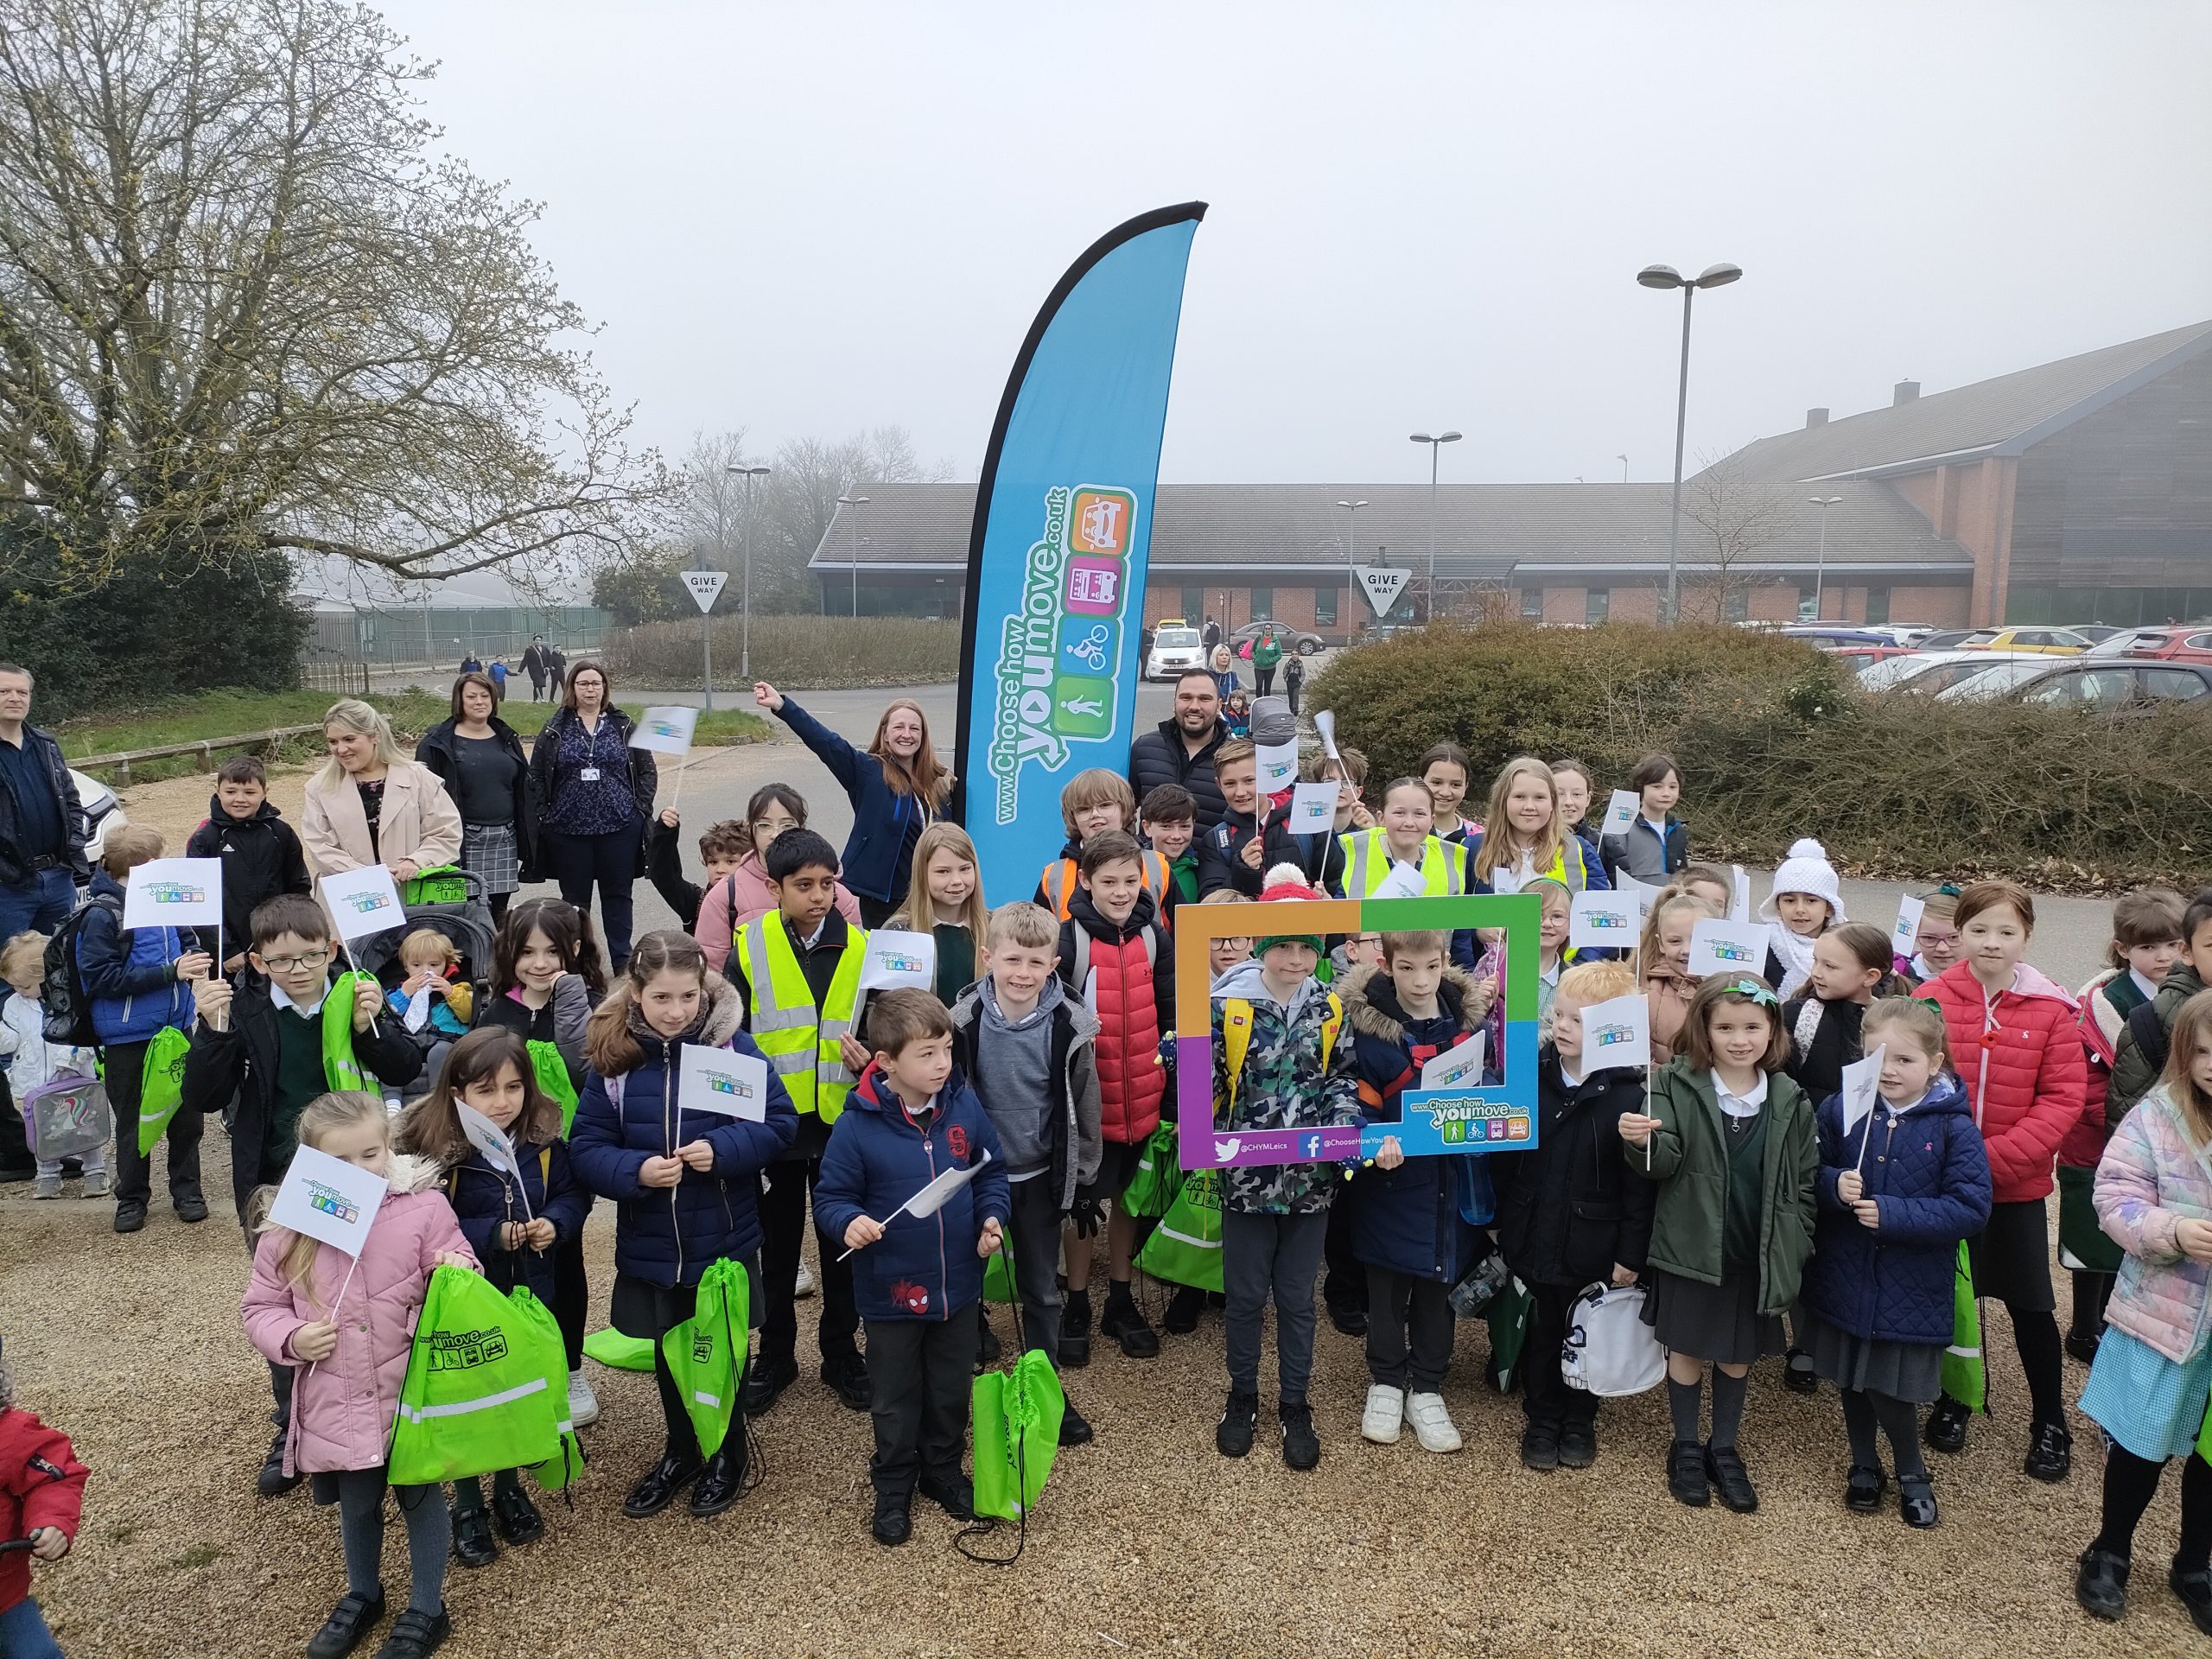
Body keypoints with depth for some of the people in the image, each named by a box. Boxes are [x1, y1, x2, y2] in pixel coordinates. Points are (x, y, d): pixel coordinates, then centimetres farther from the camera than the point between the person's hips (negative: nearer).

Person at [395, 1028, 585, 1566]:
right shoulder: (434, 1149, -20)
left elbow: (572, 1193, 2)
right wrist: (491, 1235, -26)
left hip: (530, 1296, 3)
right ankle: (467, 1505, 33)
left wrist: (554, 1223, -18)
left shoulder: (543, 1141, -9)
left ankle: (508, 1486, 42)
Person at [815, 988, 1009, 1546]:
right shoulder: (858, 1127, -19)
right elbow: (831, 1196, -9)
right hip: (892, 1289, -3)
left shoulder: (965, 1106, -8)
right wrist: (849, 1222, -29)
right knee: (895, 1399, 16)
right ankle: (893, 1486, 37)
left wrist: (991, 1217, -9)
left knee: (951, 1390, 21)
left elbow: (991, 1170, 6)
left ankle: (943, 1470, 44)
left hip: (958, 1284, 3)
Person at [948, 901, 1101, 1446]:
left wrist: (1080, 1169, 2)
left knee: (1042, 1289, 15)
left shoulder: (1070, 1026, -15)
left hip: (1040, 1177, 0)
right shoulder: (963, 1021, -15)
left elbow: (1084, 1104, -3)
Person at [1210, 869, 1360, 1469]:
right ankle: (1242, 1396, 33)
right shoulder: (1227, 1005, -10)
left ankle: (1294, 1405, 31)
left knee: (1297, 1296, 14)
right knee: (1245, 1294, 12)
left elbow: (1344, 1078, 5)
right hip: (1247, 1176, -2)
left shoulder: (1330, 1008, 0)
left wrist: (1342, 1127, -11)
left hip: (1311, 1176, 2)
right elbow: (1202, 1081, -8)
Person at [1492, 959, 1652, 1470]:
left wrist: (1632, 1254, -12)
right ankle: (1541, 1419, 35)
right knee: (1541, 1333, 16)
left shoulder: (1628, 1094, -16)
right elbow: (1502, 1154, 3)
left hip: (1594, 1247, -2)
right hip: (1534, 1237, 3)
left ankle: (1580, 1419, 37)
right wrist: (1498, 1218, 5)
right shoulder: (1531, 1074, -6)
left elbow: (1639, 1182, -13)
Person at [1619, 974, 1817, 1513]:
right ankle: (1686, 1448, 30)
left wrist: (1795, 1251, 2)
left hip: (1757, 1256, 2)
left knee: (1739, 1355, 16)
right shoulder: (1677, 1085, -10)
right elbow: (1664, 1163, -15)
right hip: (1690, 1248, -2)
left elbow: (1804, 1182, 4)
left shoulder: (1790, 1101, -2)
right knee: (1686, 1349, 11)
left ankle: (1724, 1449, 35)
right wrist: (1641, 1143, -36)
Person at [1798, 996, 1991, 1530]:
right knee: (1852, 1379, 17)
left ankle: (1912, 1471, 32)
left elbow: (1971, 1208, -14)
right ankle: (1864, 1464, 41)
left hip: (1911, 1288, -3)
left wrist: (1892, 1214, -22)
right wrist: (1834, 1186, -20)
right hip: (1844, 1278, 3)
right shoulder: (1841, 1109, -6)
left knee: (1889, 1386, 3)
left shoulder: (1953, 1127, -12)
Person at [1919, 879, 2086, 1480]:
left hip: (2018, 1184, -1)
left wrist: (1994, 1157, -19)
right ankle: (1952, 1401, 37)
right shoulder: (1932, 999, -9)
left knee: (2030, 1306, 10)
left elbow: (2063, 1099, -10)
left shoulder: (2051, 1010, -9)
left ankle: (2050, 1423, 30)